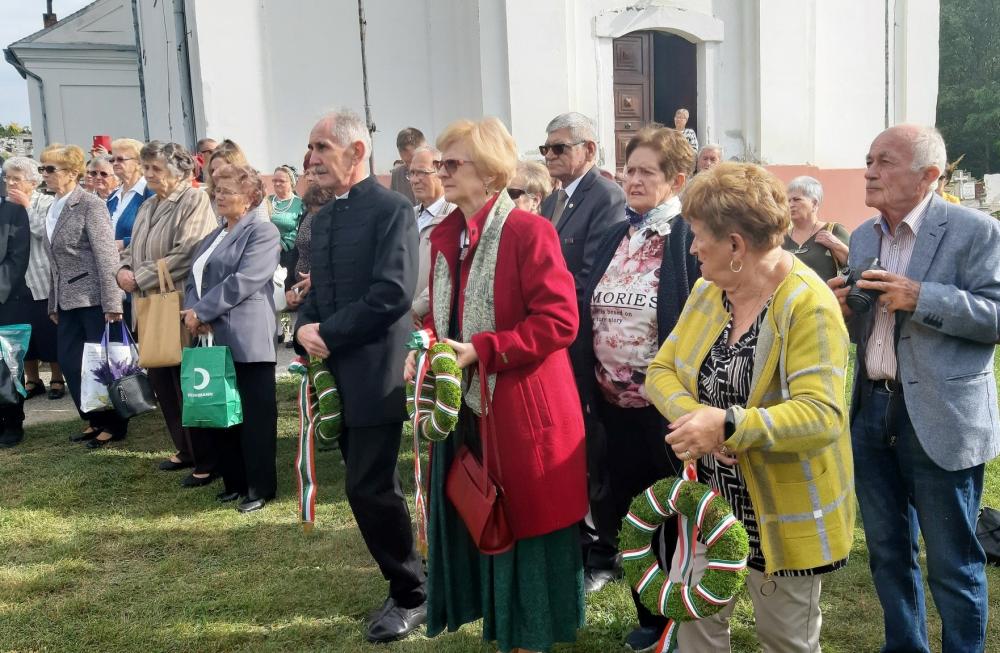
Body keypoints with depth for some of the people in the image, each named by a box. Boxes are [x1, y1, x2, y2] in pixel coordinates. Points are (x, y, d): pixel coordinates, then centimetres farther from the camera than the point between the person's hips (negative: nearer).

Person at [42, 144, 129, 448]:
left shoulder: (91, 205, -11)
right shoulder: (54, 209, 12)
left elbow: (106, 254, -16)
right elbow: (55, 262, 17)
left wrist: (111, 302, -20)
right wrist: (54, 303, 18)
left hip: (93, 298, -8)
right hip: (68, 300, 8)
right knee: (68, 361, 11)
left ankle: (113, 425, 14)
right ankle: (94, 419, 25)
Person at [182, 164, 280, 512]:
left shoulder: (262, 232, -5)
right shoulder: (213, 236, 21)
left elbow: (243, 281, -16)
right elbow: (194, 279, 18)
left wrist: (200, 312, -14)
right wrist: (191, 311, -3)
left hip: (247, 340, -8)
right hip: (214, 340, 8)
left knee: (254, 416, 0)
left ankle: (260, 487, 12)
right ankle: (235, 481, 24)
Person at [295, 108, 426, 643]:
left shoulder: (392, 209, -11)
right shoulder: (322, 218, 14)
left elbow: (392, 293, -21)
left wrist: (328, 334, -15)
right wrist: (304, 329, -4)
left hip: (375, 373, -8)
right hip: (338, 375, 8)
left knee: (368, 490, -5)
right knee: (372, 488, 15)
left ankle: (409, 594, 15)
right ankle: (405, 585, 31)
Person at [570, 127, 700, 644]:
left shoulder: (690, 239, -11)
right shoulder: (616, 237, 10)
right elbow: (588, 314, 11)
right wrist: (586, 389, 8)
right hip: (613, 403, 6)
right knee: (629, 512, 16)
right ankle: (649, 617, 35)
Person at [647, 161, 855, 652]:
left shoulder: (809, 304, -21)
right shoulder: (707, 291, 2)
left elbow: (821, 415, -28)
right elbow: (661, 370, 1)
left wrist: (727, 426, -39)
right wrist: (693, 414, -20)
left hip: (784, 512, -5)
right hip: (710, 498, 6)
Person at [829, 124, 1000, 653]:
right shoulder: (863, 237, 10)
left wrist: (920, 298, -23)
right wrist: (844, 309, -7)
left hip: (940, 419, -6)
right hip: (871, 411, 6)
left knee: (952, 563, 7)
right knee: (887, 552, 19)